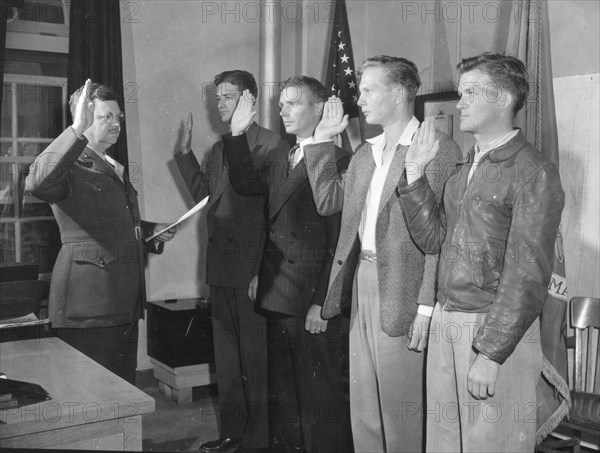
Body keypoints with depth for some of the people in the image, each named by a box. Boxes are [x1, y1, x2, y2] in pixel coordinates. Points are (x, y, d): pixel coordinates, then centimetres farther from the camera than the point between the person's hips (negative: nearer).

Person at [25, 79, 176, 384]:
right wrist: (76, 131, -38)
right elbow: (36, 183, -33)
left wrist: (152, 232, 13)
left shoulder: (114, 168, 19)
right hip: (88, 305, -9)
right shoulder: (71, 167, -9)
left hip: (124, 301, 9)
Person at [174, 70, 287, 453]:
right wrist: (186, 152, 7)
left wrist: (262, 273, -18)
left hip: (252, 270, -8)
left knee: (255, 358, 2)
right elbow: (205, 196, 14)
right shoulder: (219, 149, 15)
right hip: (221, 270, 8)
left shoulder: (271, 145, -10)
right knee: (226, 357, 16)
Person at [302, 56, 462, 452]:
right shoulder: (365, 153, 16)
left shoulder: (439, 150, -11)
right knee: (363, 410, 16)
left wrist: (427, 305, -19)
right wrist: (322, 139, 13)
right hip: (360, 282, 8)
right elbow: (328, 201, 16)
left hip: (400, 293, -8)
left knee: (401, 408, 4)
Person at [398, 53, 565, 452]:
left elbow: (528, 274, -16)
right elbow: (433, 238, 11)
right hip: (445, 323, 7)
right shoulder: (464, 169, 13)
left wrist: (490, 354, -18)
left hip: (496, 331, -7)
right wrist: (415, 175, 2)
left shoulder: (533, 172, -11)